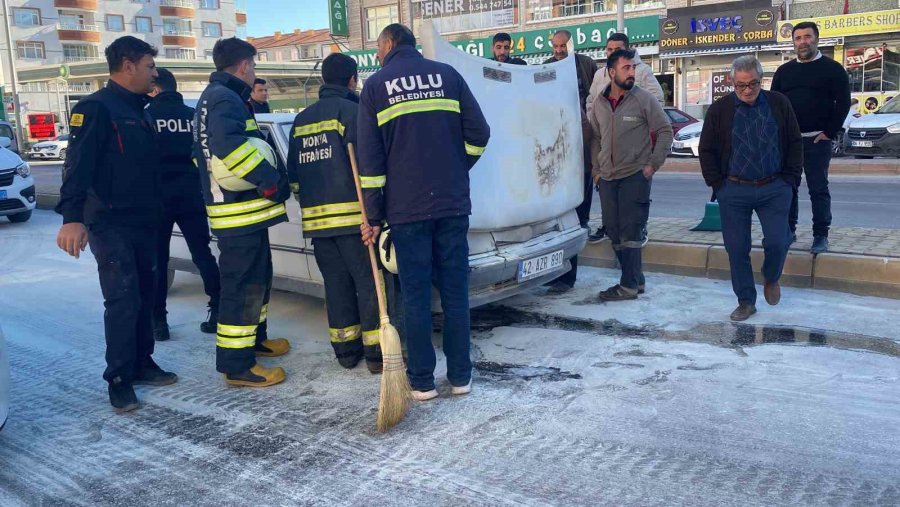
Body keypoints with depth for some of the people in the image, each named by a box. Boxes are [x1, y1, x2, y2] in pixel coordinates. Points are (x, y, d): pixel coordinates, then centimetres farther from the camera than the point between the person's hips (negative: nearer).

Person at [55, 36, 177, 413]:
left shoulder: (137, 110, 17)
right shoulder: (96, 108, -11)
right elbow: (77, 165, -22)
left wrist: (156, 212, 22)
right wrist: (72, 217, -32)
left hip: (143, 223, 9)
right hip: (110, 224, -9)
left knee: (143, 295, 12)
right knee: (123, 300, -9)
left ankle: (141, 365, 23)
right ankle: (119, 380, 0)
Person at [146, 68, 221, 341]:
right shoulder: (193, 115, 6)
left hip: (158, 196, -3)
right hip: (192, 195, 3)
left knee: (157, 259, 4)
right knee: (202, 253, 10)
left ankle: (158, 320, 4)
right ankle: (219, 309, 6)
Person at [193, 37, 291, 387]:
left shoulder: (213, 97, 21)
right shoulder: (225, 98, -13)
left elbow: (206, 150, 28)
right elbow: (229, 144, -31)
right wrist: (271, 181, -25)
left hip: (236, 207, 11)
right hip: (241, 211, -11)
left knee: (258, 278, 22)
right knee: (243, 286, -7)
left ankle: (255, 339, 37)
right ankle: (237, 366, -2)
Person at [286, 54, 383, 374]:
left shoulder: (301, 120, 17)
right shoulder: (351, 110, -4)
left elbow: (293, 173, 20)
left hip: (315, 218, 6)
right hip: (352, 215, -6)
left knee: (336, 284, 11)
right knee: (369, 282, -1)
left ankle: (345, 350, 16)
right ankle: (376, 352, 0)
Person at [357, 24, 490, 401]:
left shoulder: (376, 85, 4)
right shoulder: (447, 74, 9)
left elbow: (370, 156, -1)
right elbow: (478, 133, 1)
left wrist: (373, 215, 3)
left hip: (406, 207, -2)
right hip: (452, 203, 2)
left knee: (416, 295, 4)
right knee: (455, 291, 8)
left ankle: (422, 381, 10)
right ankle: (460, 376, 14)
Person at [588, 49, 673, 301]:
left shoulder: (644, 98, -7)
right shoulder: (599, 102, 7)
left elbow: (665, 131, -3)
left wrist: (653, 164, -7)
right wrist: (597, 169, 12)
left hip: (635, 176, -6)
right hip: (607, 177, 6)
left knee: (630, 231, -6)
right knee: (614, 232, 10)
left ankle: (629, 285, 0)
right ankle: (636, 279, 22)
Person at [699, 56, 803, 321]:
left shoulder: (779, 104, 2)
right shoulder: (720, 109, 0)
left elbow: (795, 143, 8)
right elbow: (706, 150, 5)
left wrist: (790, 179, 1)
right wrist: (718, 185, -1)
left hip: (774, 189, 0)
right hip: (734, 192, 0)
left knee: (777, 242, -5)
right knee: (737, 249, 2)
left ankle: (771, 279, 29)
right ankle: (746, 302, 17)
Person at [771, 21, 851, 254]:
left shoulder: (832, 68, 0)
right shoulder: (784, 71, 11)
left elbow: (843, 102, -4)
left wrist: (829, 132, -10)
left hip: (817, 140, -4)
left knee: (818, 189, -2)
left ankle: (821, 235, 2)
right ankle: (788, 230, 17)